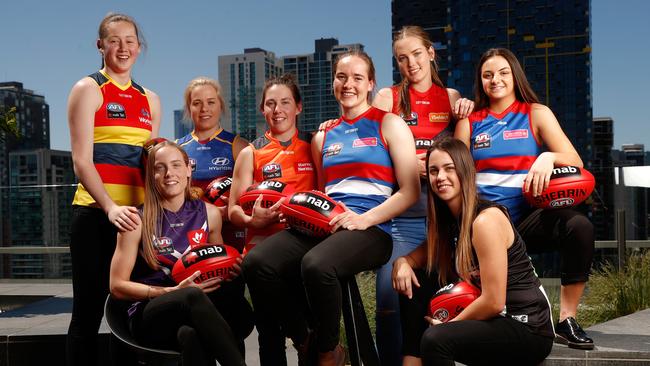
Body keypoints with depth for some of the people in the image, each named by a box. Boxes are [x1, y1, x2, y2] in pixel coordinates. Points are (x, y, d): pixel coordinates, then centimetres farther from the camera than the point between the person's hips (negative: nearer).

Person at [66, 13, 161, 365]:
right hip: (96, 213, -5)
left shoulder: (150, 100, 16)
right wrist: (110, 207, -22)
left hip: (137, 214, 5)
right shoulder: (88, 90, 0)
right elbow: (81, 160, -9)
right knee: (88, 312, -1)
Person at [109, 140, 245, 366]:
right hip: (149, 316, -1)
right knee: (193, 296, -38)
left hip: (193, 313, 1)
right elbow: (117, 286, -3)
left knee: (191, 335, -40)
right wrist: (174, 291, -14)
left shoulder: (209, 214, 8)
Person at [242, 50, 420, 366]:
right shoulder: (323, 137, 23)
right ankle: (305, 339, -1)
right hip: (324, 225, 5)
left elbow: (410, 191, 0)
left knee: (315, 265, -38)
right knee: (256, 262, -24)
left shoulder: (389, 124, 8)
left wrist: (365, 219, -14)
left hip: (372, 229, -5)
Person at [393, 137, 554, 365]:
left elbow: (494, 301, -22)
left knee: (435, 339, -30)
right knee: (415, 285, 6)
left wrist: (448, 324, -7)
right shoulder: (449, 219, 4)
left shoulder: (485, 220, -20)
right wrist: (403, 262, -4)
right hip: (494, 319, 9)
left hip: (529, 329, -9)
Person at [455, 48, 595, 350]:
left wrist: (549, 157, -25)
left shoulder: (536, 114, 8)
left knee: (579, 226, -31)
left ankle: (567, 320, -19)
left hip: (527, 219, 0)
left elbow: (575, 162, -2)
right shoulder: (469, 122, 12)